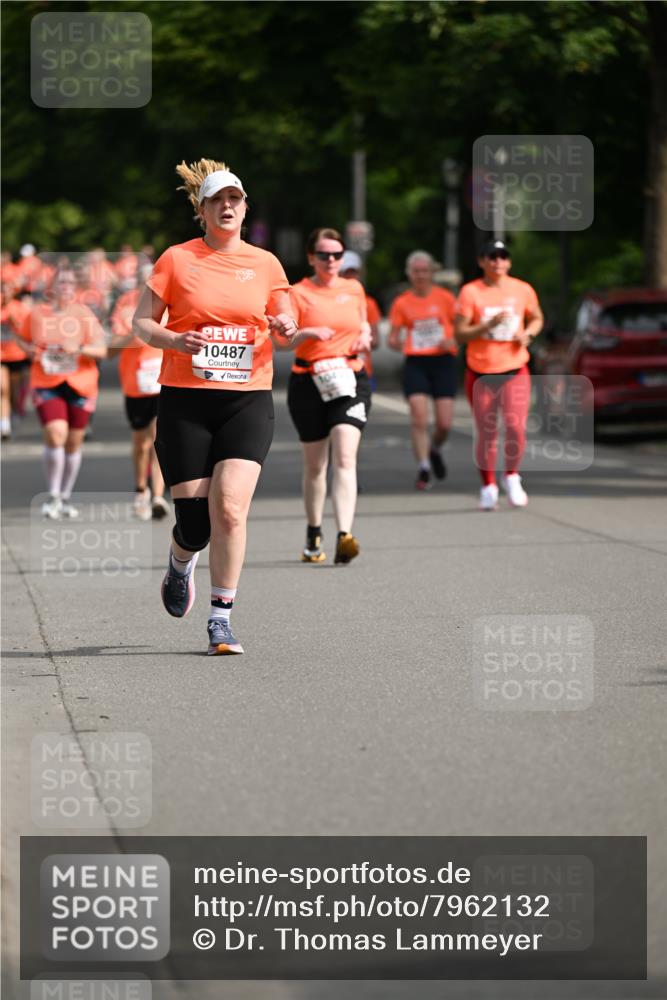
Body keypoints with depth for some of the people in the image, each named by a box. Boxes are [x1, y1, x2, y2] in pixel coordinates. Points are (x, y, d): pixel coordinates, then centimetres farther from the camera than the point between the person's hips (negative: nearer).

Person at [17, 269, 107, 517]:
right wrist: (31, 350, -2)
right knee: (55, 434, -19)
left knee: (74, 441, 7)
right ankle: (53, 496, -8)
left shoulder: (85, 315, 1)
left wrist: (78, 349, -23)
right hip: (47, 384, -1)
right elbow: (23, 339, 20)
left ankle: (66, 498, 22)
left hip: (80, 385, 1)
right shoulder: (37, 314, 4)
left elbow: (101, 349, -5)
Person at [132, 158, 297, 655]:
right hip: (185, 400, -1)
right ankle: (180, 564, 37)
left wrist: (286, 329, -8)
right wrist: (174, 340, -15)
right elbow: (141, 321, 5)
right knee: (195, 520, -1)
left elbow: (285, 326, 16)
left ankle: (221, 618, -7)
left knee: (230, 506, -17)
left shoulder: (265, 264, 8)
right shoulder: (176, 259, 2)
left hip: (248, 399, 1)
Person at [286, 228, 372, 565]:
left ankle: (344, 536, -27)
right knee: (315, 465, 9)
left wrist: (364, 337, 4)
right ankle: (313, 535, 28)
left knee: (345, 458, -16)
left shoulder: (354, 289, 10)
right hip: (309, 384, -1)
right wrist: (308, 333, -29)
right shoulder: (298, 293, -1)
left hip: (350, 381, 1)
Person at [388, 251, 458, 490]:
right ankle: (424, 469, -9)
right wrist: (395, 342, -13)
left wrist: (452, 340, -12)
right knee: (419, 418, -14)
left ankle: (435, 449, 30)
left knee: (444, 423, -3)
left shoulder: (445, 298, 4)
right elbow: (393, 337, 9)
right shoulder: (401, 303, 6)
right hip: (415, 364, 0)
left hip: (442, 362, 0)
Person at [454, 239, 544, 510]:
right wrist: (489, 324, -22)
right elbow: (460, 334, -8)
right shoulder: (471, 292, -5)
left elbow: (537, 318, 19)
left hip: (515, 370, 1)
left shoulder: (523, 290, 3)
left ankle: (511, 476, 13)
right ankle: (488, 486, 21)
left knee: (516, 427, -13)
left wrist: (528, 333, -2)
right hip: (480, 372, -1)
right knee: (486, 433, 4)